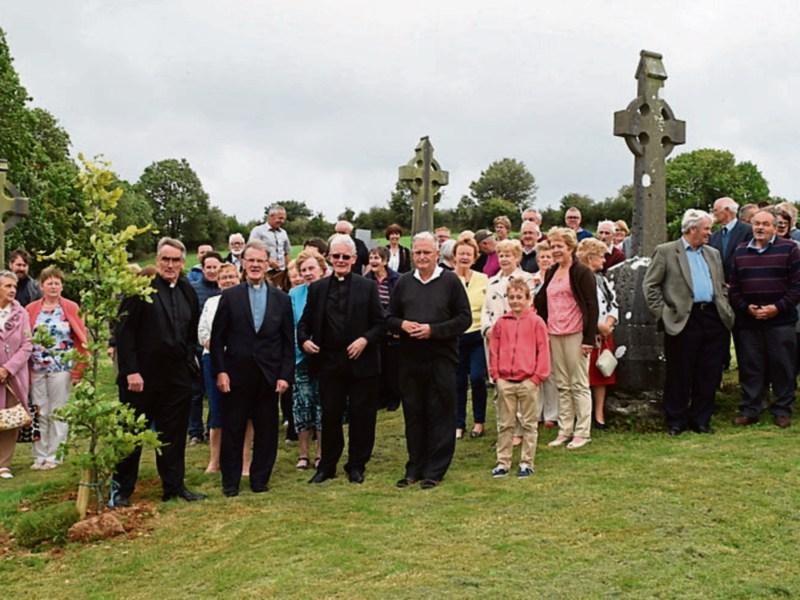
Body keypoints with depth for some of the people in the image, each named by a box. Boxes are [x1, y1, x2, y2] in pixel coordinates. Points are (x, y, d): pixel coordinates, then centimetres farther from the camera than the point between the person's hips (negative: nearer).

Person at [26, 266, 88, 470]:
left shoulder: (71, 308, 0)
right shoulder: (31, 309, 6)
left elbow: (82, 339, -1)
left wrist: (79, 367, -6)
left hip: (61, 368, -2)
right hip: (36, 369, 2)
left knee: (58, 413, 4)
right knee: (40, 413, 6)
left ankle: (54, 455, 13)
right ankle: (40, 455, 15)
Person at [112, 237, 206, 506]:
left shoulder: (188, 292, 9)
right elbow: (124, 331, -12)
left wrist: (190, 361, 8)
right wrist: (131, 371, -16)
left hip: (177, 376, 5)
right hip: (142, 375, -5)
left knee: (174, 433, 12)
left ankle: (174, 486, 22)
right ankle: (121, 489, 18)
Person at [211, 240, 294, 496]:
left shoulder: (282, 299, 6)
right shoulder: (230, 297, 2)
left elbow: (288, 342, 5)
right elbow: (217, 338, 1)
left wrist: (285, 375, -2)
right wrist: (220, 371, -7)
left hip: (269, 376, 1)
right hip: (236, 374, -1)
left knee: (266, 431, 7)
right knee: (232, 430, 6)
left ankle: (260, 479, 21)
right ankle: (230, 481, 19)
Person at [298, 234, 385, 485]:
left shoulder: (368, 287, 2)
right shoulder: (317, 288, 8)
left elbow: (381, 323, 0)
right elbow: (304, 322, 12)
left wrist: (366, 339, -16)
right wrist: (304, 340, -7)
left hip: (361, 363, -1)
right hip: (329, 363, 2)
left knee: (361, 416, 6)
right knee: (330, 416, 8)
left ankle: (356, 466, 21)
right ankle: (327, 466, 21)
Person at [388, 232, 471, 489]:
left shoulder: (450, 281, -1)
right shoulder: (403, 282, 9)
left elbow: (464, 319, -4)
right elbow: (390, 318, 13)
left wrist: (433, 330, -14)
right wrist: (402, 325, -10)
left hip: (441, 359, -3)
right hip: (410, 359, 3)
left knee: (440, 415, 2)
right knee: (413, 414, 9)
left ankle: (435, 470, 12)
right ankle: (415, 467, 21)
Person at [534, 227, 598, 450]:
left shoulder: (582, 273, -6)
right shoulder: (550, 273, 14)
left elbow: (592, 306, -10)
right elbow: (542, 304, 18)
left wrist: (589, 338, -15)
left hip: (575, 335, -6)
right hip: (554, 335, 6)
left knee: (579, 385, 1)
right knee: (562, 385, 10)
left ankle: (583, 432, 7)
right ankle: (564, 430, 17)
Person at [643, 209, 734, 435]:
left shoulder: (713, 254, 17)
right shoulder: (665, 251, 0)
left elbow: (722, 285, 24)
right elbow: (649, 285, -3)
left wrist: (725, 310, 10)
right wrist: (663, 313, -8)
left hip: (713, 318, 5)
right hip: (683, 321, -5)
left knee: (710, 375, 7)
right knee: (679, 375, 2)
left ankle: (701, 420, 21)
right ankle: (676, 422, 15)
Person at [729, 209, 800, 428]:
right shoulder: (740, 252, 12)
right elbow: (734, 287, 11)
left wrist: (778, 307, -12)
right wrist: (746, 307, -4)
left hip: (780, 321, -3)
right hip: (748, 321, 3)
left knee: (782, 367, 2)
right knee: (750, 367, 6)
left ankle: (782, 410, 13)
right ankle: (749, 410, 14)